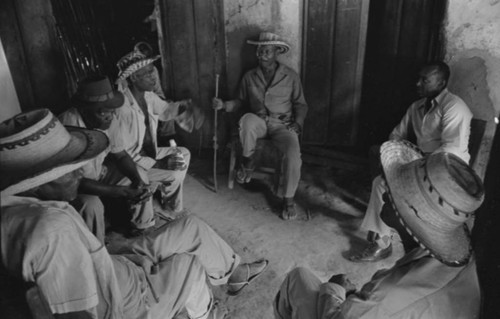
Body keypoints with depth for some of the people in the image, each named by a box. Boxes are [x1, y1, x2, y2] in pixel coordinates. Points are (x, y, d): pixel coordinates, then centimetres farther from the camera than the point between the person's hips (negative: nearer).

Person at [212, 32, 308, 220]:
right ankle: (247, 162, -12)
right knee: (247, 119, -37)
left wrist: (298, 123, -10)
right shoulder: (249, 77, 9)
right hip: (258, 123, 1)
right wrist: (223, 105, -8)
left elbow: (300, 104, 8)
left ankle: (288, 200, -10)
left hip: (282, 125, -1)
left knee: (294, 154, -31)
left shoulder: (291, 76, 4)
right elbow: (240, 102, 12)